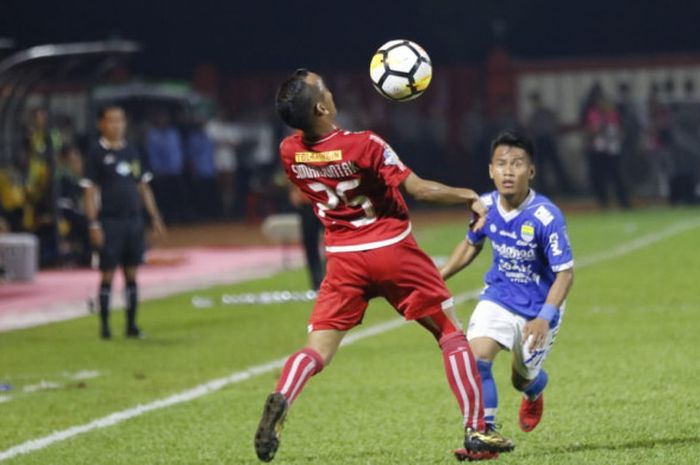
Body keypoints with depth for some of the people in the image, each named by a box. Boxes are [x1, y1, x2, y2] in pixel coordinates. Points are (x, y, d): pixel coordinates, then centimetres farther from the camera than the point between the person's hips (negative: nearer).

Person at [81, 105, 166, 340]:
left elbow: (144, 187, 16)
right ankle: (104, 325, 4)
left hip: (134, 220, 5)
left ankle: (131, 324, 13)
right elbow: (90, 192, -6)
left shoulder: (131, 152, 11)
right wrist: (93, 224, -13)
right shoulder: (97, 154, -4)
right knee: (107, 275, -2)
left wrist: (155, 217, 11)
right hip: (110, 221, -5)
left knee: (131, 274, 7)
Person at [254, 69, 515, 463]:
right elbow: (419, 189, -17)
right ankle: (477, 432, 6)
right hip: (393, 252, -3)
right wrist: (469, 196, -4)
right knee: (452, 334, 10)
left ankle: (281, 401, -29)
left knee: (318, 349, 3)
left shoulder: (290, 153, -5)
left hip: (344, 259, 3)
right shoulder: (363, 146, -18)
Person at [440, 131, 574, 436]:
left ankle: (535, 393, 54)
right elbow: (471, 245, 11)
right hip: (498, 298, 3)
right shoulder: (485, 206, -11)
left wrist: (544, 318, -34)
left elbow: (565, 273, -23)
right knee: (474, 359, -20)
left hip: (539, 308, -3)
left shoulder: (546, 217, -27)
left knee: (522, 379, 15)